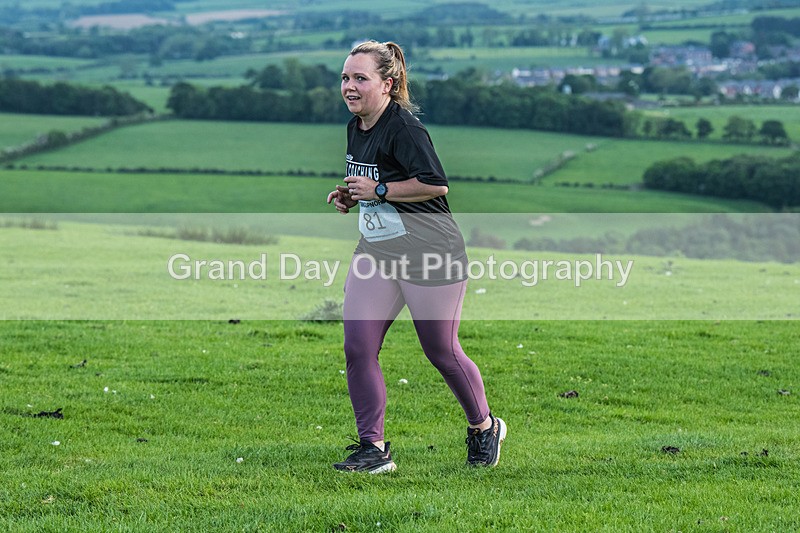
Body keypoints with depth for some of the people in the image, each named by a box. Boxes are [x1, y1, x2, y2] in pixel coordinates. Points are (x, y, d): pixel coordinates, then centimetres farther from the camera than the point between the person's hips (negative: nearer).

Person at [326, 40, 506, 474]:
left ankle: (484, 427, 29)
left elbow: (435, 183, -25)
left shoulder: (403, 127, -18)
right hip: (375, 252, 8)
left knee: (442, 353, 4)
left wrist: (378, 191, -20)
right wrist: (349, 197, 7)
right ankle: (373, 449, 3)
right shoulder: (356, 128, 10)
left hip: (429, 255, -8)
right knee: (357, 349, -4)